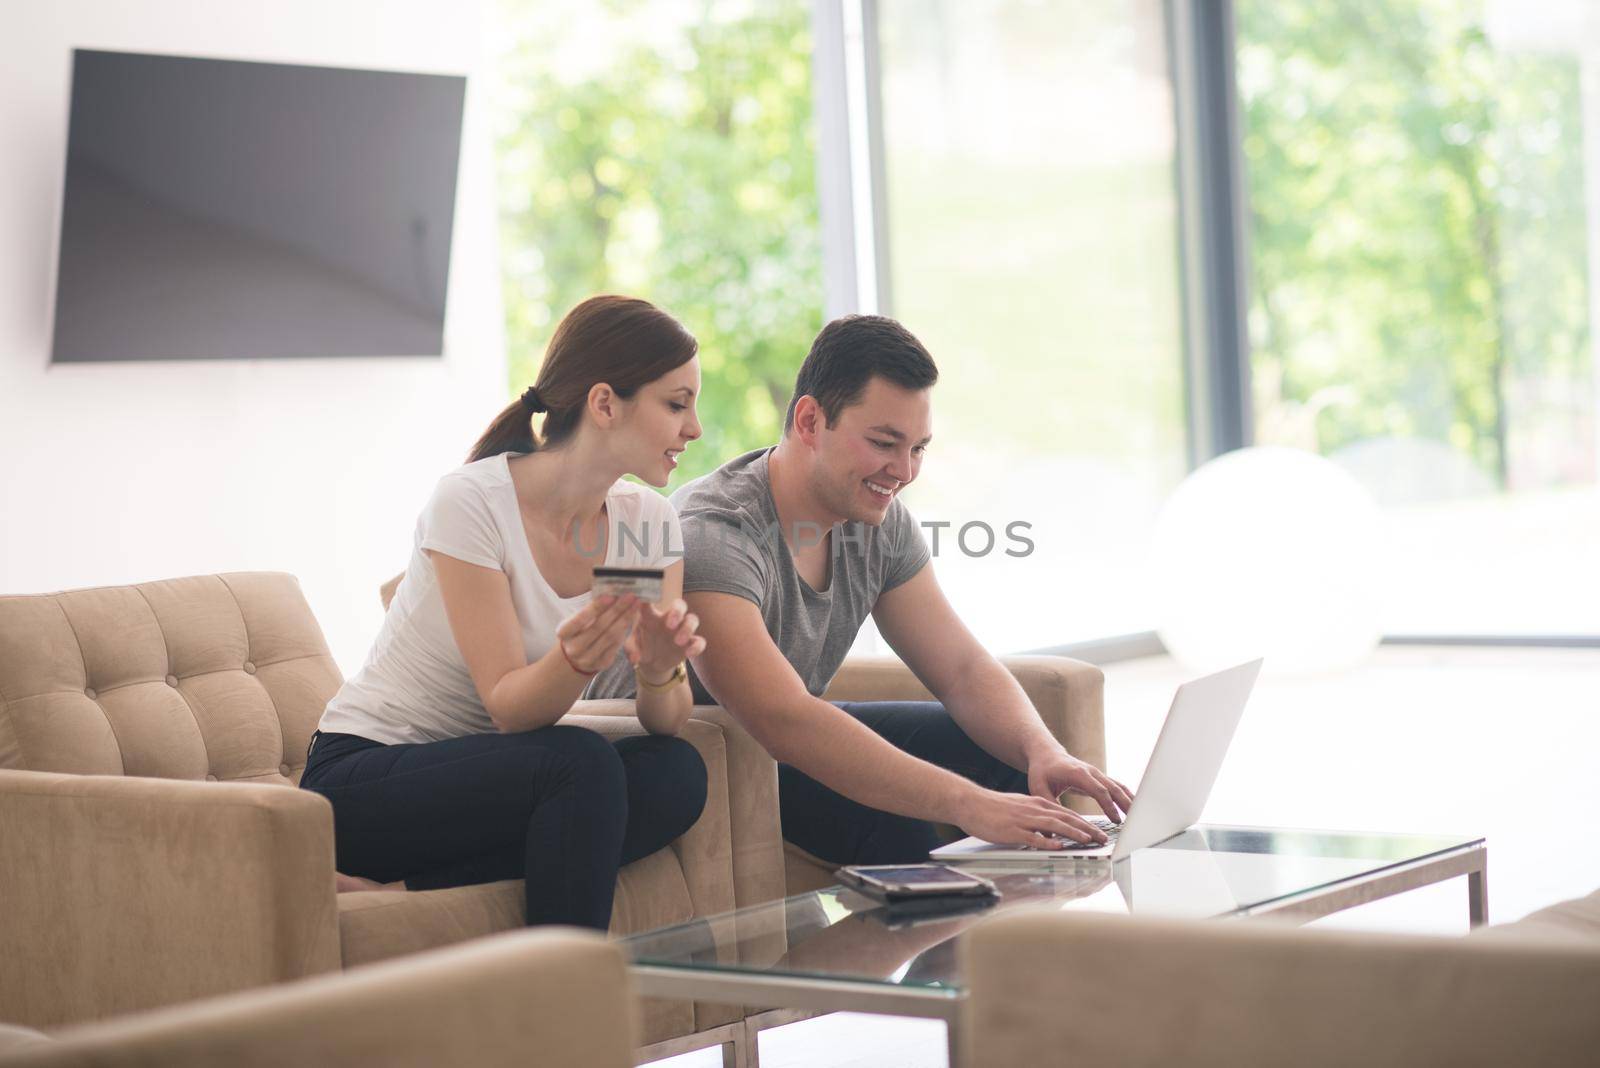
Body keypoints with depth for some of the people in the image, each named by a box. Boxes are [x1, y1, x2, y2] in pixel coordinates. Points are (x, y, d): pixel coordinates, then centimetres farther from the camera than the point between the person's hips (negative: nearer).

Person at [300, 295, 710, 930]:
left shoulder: (648, 523, 0)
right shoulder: (471, 503, -18)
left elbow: (669, 719, -6)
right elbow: (507, 706, -21)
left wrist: (659, 669, -29)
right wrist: (575, 659, -43)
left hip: (492, 777, 7)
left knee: (677, 774, -21)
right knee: (581, 764, -32)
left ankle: (401, 888, -21)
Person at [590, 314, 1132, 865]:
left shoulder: (880, 523, -3)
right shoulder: (712, 536, -30)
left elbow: (963, 669, -3)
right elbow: (785, 720, -41)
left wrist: (1044, 751, -26)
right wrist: (968, 803, -48)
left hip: (789, 745, 8)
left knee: (1005, 750, -4)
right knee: (888, 818, -30)